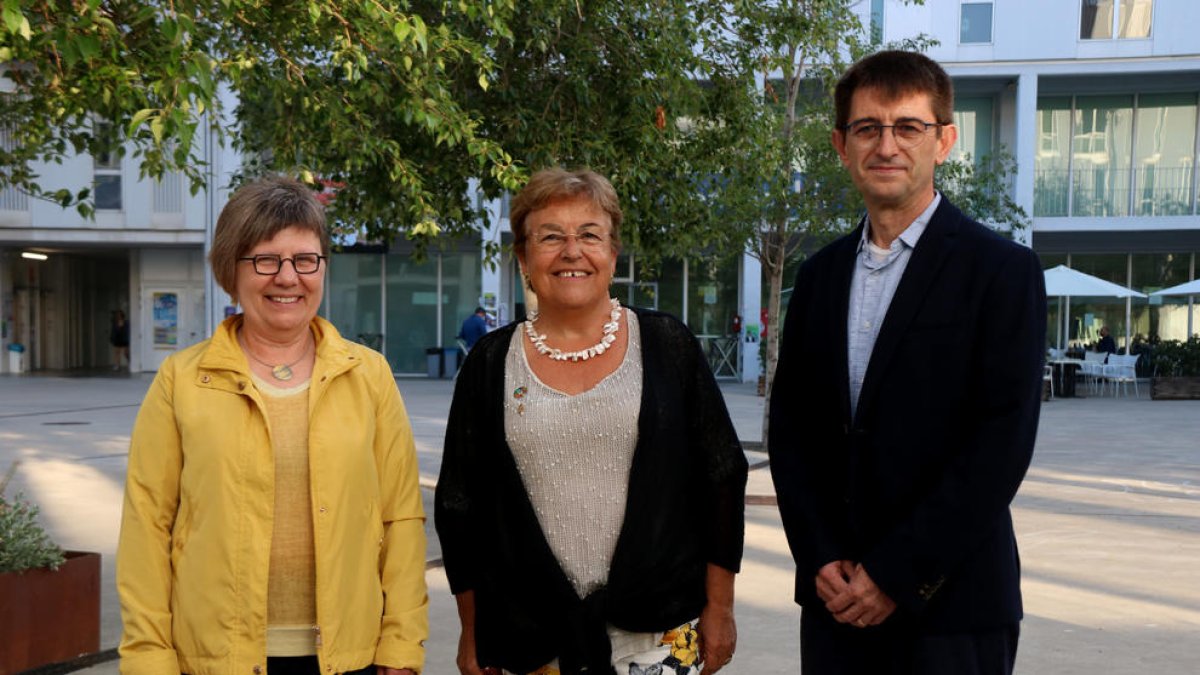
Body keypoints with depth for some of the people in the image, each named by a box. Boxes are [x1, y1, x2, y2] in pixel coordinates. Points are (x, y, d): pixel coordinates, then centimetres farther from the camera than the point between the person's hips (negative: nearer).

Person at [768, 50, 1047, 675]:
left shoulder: (1002, 270, -6)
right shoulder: (820, 274, 9)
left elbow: (1003, 442, -12)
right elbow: (789, 426, 7)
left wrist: (897, 575, -14)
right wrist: (822, 559, -5)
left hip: (951, 605, -4)